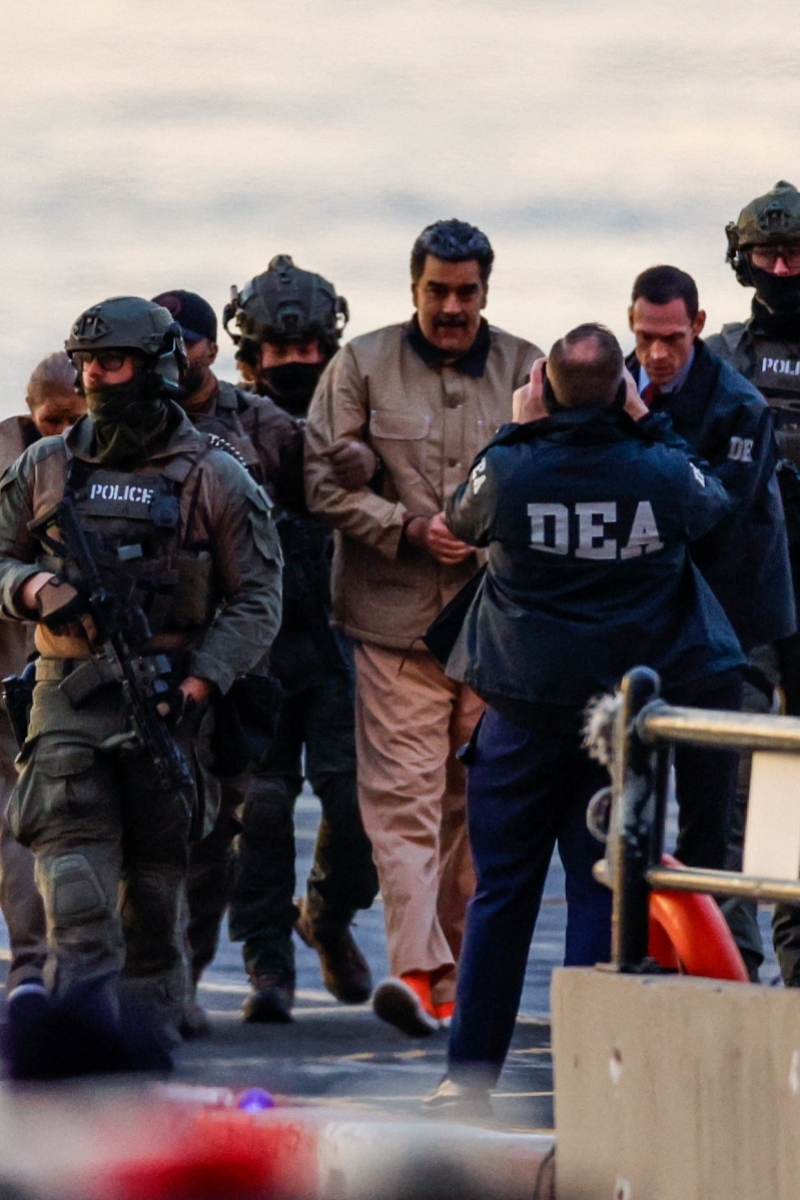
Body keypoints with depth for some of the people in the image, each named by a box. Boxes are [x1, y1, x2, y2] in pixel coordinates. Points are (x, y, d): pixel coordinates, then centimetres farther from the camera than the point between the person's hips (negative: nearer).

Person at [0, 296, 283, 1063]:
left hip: (168, 701, -1)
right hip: (69, 690, 1)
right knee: (69, 835, -18)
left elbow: (255, 601, 2)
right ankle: (83, 989, -26)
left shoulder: (214, 480, 2)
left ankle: (148, 1018, 16)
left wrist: (198, 684, -10)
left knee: (156, 870, 6)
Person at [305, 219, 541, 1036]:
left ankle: (460, 963, 18)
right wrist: (410, 528, -12)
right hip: (396, 615, -2)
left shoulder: (526, 372, 8)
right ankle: (420, 965, -20)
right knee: (403, 792, -11)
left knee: (477, 799, 8)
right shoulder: (361, 367, 4)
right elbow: (324, 480, -1)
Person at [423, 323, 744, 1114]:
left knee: (502, 890, 8)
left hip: (526, 708, 0)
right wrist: (650, 425, 15)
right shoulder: (662, 475, -10)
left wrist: (515, 433, 14)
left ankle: (471, 1070, 11)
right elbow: (715, 503, 13)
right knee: (603, 889, 5)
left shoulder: (511, 471, -12)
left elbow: (462, 520, 11)